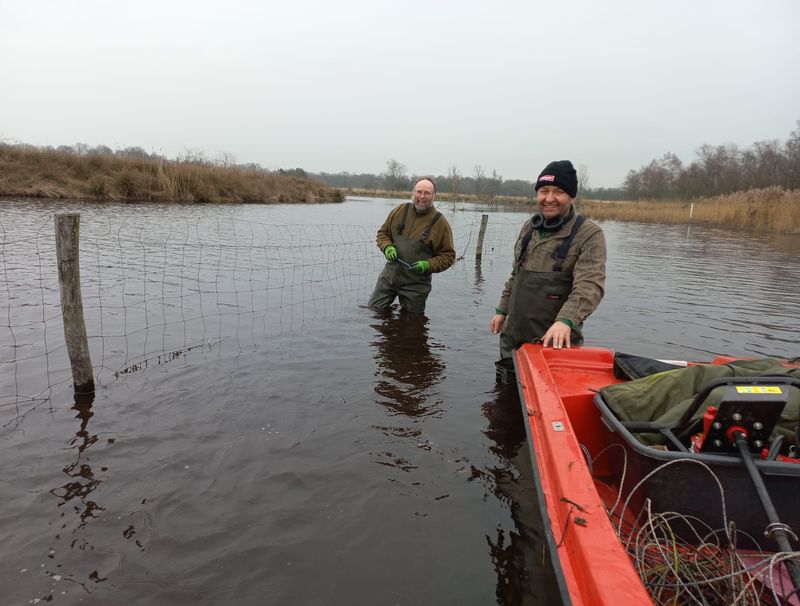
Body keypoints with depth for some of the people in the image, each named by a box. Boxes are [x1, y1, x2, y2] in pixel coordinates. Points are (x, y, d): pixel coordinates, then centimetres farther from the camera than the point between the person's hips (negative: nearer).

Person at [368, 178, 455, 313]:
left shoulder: (440, 222, -7)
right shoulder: (399, 211, 2)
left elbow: (448, 256, -3)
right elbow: (382, 233, 14)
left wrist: (429, 265, -19)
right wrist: (387, 247, -8)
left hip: (416, 284, -3)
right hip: (389, 276, 3)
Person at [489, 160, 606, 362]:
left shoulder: (589, 234, -10)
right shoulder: (530, 227, 11)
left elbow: (589, 286, -22)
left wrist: (566, 320, -36)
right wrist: (502, 310, 19)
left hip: (555, 342, -6)